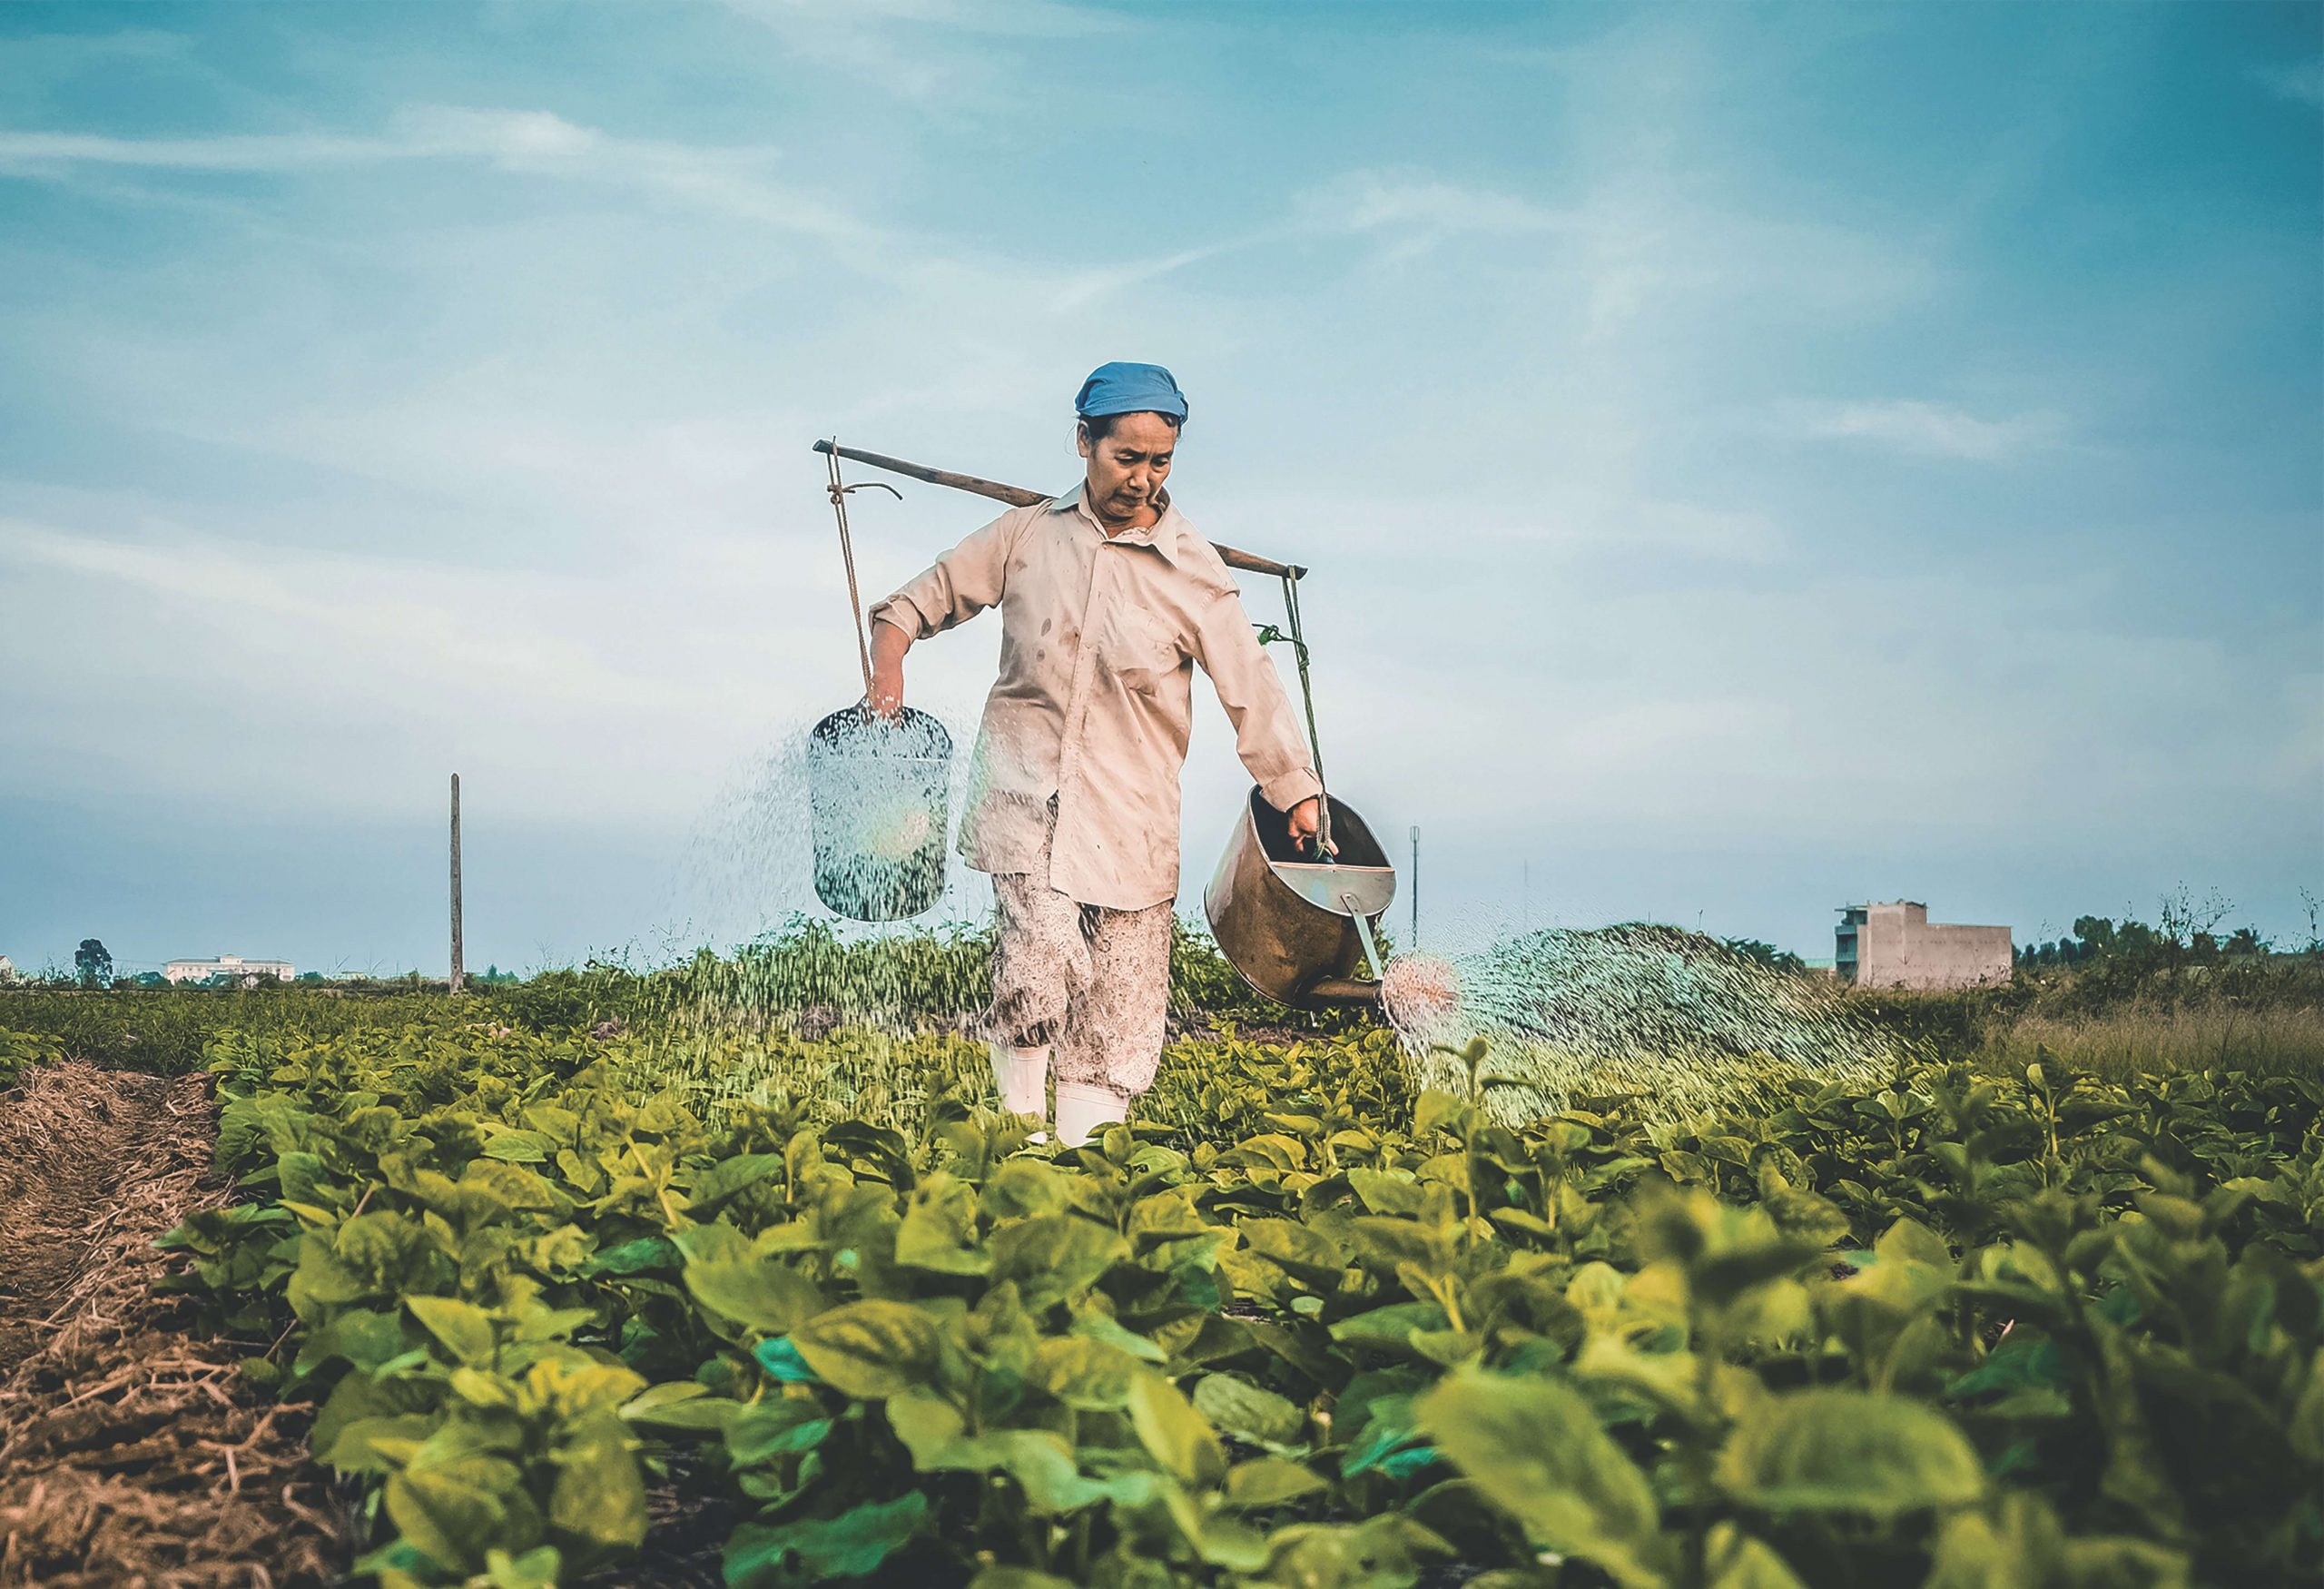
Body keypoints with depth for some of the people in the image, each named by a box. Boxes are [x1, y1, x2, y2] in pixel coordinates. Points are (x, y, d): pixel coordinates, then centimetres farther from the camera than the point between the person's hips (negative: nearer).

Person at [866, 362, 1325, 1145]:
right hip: (1024, 787, 0)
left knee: (1120, 1018, 0)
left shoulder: (1192, 570, -1)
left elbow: (1252, 690, 0)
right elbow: (929, 596, 17)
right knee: (1041, 957, -21)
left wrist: (1302, 798, -3)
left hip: (1128, 813, 0)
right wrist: (890, 658, -1)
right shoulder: (1026, 534, 5)